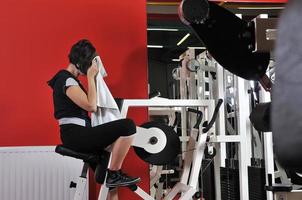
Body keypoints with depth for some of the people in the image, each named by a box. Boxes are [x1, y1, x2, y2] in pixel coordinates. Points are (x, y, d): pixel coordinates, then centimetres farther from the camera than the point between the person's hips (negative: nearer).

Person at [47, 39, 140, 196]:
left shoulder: (67, 78, 18)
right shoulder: (67, 80, -14)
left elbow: (87, 105, 17)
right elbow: (91, 106, -21)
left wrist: (94, 77, 12)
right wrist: (91, 77, -12)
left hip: (77, 134, 11)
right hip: (76, 135, -11)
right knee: (128, 126, -20)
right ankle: (113, 175, -7)